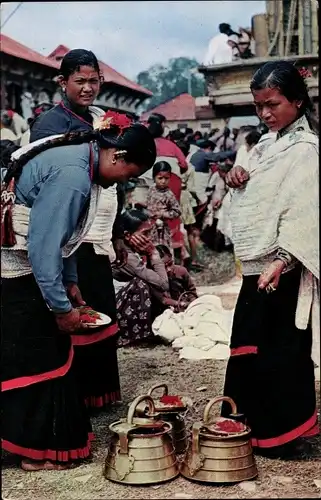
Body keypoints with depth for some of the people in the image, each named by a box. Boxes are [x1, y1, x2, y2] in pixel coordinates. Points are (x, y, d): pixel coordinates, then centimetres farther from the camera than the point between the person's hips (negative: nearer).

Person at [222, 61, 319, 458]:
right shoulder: (267, 144, 14)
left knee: (279, 351, 0)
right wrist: (238, 180, 2)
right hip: (256, 265, 9)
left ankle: (284, 435, 14)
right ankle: (254, 426, 29)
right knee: (249, 349, 15)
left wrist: (281, 262, -29)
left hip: (281, 271, -9)